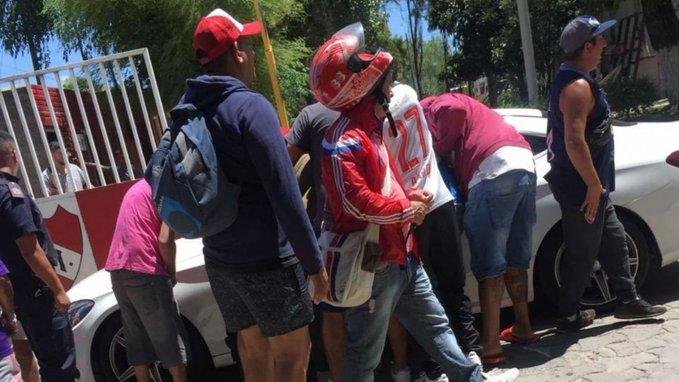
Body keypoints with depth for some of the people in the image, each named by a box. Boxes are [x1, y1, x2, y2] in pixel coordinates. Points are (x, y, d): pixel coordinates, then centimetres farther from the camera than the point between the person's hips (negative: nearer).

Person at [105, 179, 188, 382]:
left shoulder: (140, 186, 20)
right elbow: (165, 241, -15)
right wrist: (172, 272, 0)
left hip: (117, 268, 8)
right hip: (144, 270, -8)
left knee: (138, 339, 15)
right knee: (170, 337, 0)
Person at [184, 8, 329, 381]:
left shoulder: (186, 110, 5)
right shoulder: (251, 106, -17)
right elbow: (285, 196, -19)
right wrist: (314, 262, -13)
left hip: (219, 259, 7)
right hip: (266, 259, -7)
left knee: (253, 352, 20)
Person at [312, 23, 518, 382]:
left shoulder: (371, 127, 13)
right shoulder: (344, 137, -20)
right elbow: (357, 202, -27)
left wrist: (409, 195, 2)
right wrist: (410, 210, -13)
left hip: (401, 254, 10)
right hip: (374, 262, -10)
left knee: (434, 323, 22)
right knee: (365, 351, 5)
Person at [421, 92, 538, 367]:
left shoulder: (432, 107, 12)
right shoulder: (458, 104, 37)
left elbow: (454, 110, -11)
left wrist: (440, 148, 1)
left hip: (496, 169, -9)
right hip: (525, 165, 9)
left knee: (489, 266, -6)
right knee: (515, 260, 18)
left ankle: (490, 346, -5)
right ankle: (523, 327, 28)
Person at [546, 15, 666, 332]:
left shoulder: (566, 80, 13)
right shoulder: (578, 86, -21)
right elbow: (575, 141, -30)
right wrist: (594, 185, -23)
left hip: (587, 184, 10)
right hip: (583, 187, -10)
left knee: (614, 241, 19)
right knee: (582, 253, 2)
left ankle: (628, 300, 31)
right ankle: (569, 316, 15)